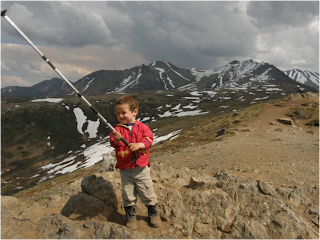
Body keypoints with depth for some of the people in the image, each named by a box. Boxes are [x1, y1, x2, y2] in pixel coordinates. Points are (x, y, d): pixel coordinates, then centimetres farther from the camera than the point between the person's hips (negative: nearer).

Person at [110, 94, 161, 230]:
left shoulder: (142, 127, 0)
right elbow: (113, 143, -14)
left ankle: (153, 213, 31)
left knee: (147, 193, 9)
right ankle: (130, 216, 29)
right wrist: (116, 140, -37)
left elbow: (149, 140, -11)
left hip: (141, 169, 0)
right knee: (128, 195, 9)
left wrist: (139, 145, -29)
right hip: (125, 170, 1)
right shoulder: (118, 129, 0)